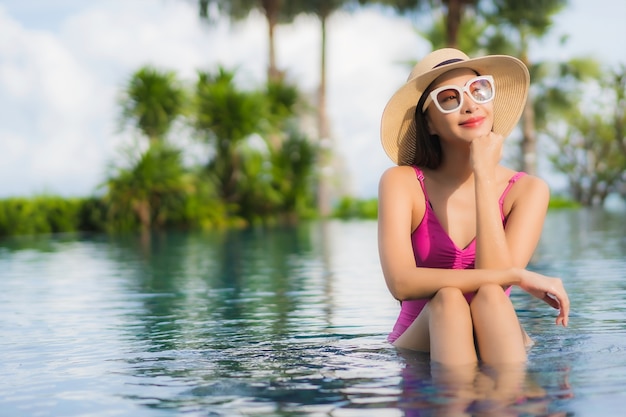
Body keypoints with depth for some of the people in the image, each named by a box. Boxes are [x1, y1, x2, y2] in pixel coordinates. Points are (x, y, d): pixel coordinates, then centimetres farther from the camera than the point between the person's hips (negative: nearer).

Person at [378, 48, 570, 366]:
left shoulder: (527, 190, -1)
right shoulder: (401, 182, -6)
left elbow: (494, 277, -18)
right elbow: (401, 283, -23)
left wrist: (484, 176, -17)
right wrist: (519, 276, -24)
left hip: (495, 351, 1)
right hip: (420, 346, -1)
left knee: (488, 296, -31)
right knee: (447, 298, -32)